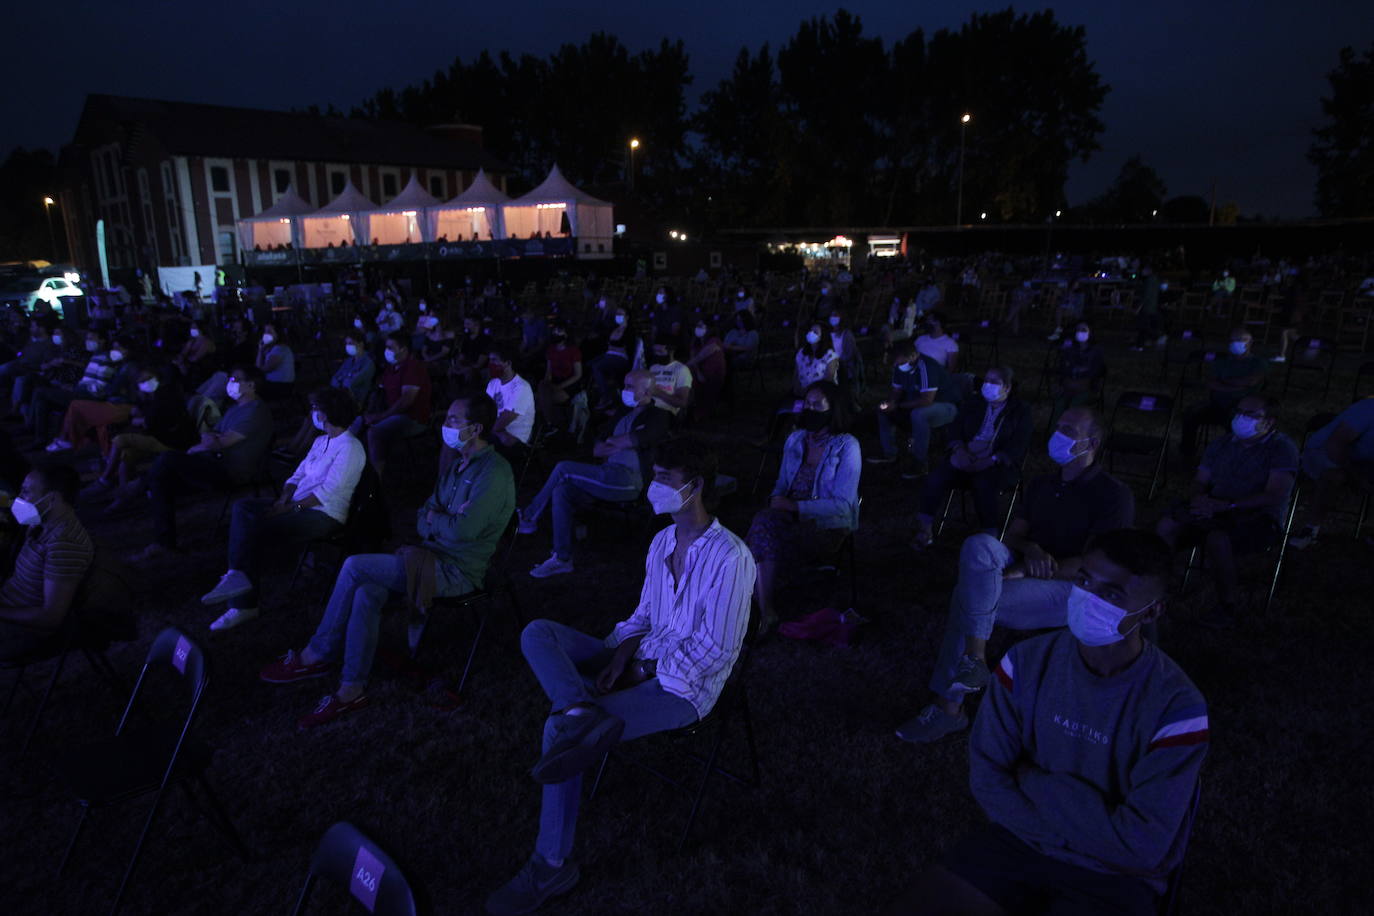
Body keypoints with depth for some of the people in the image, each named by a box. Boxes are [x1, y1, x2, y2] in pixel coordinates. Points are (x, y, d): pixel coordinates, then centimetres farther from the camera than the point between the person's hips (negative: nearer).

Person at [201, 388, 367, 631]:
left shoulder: (349, 447, -11)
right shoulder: (320, 441, 19)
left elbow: (328, 492, -18)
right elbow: (298, 476, 14)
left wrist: (290, 508, -18)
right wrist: (282, 500, -5)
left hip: (324, 515, -9)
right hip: (298, 505, 9)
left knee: (256, 529, -24)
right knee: (243, 507, -13)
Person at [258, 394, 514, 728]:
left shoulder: (494, 472, -16)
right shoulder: (456, 463, 13)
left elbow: (463, 529, -25)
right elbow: (422, 520, 14)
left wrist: (433, 518, -6)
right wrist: (444, 519, -9)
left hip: (457, 571, -8)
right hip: (433, 556, 8)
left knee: (356, 566, -16)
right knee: (366, 594, -15)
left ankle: (317, 655, 1)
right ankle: (352, 689, -7)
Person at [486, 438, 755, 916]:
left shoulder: (729, 558, -18)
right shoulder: (663, 541, 7)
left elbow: (716, 650, -17)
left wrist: (643, 671, -15)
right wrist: (621, 655, -5)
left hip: (684, 685, -8)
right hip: (642, 663, 8)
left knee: (559, 728, -22)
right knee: (537, 633, -10)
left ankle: (552, 867, -7)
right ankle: (584, 714, -36)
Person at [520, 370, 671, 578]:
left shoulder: (657, 417, 0)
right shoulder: (624, 413, 23)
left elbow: (631, 441, -18)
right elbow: (597, 449, 18)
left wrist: (611, 442, 2)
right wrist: (620, 445, -1)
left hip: (629, 481, -8)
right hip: (611, 477, 8)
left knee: (563, 469, -14)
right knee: (562, 491, -13)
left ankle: (529, 517, 4)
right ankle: (562, 559, -10)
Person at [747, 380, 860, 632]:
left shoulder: (846, 446, -7)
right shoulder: (795, 440, 11)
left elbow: (842, 505, -13)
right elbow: (782, 484, 19)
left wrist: (794, 506, -19)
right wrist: (776, 501, -5)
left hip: (828, 528, -5)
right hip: (793, 517, 5)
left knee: (764, 526, -30)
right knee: (764, 520, -30)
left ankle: (764, 612, -17)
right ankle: (764, 611, -24)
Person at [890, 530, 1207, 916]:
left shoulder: (1177, 706, -19)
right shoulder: (1026, 661, -8)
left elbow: (1141, 846, -20)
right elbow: (986, 775, -7)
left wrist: (1035, 782, -13)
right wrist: (1085, 829, -14)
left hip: (1114, 876, -3)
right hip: (1018, 839, 3)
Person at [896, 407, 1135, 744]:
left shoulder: (1114, 495, -2)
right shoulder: (1041, 485, 19)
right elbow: (1014, 536, 13)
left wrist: (1022, 571, -18)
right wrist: (1031, 550, -12)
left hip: (1075, 590, -6)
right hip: (1025, 572, 6)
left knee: (969, 597, -28)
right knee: (979, 545, -27)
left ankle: (948, 709, -16)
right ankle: (972, 659, -24)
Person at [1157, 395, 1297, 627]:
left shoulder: (1281, 448, -1)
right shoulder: (1222, 445, 19)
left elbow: (1274, 496, -13)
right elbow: (1200, 481, 16)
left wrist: (1225, 505, -20)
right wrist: (1199, 499, -9)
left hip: (1258, 519, -5)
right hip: (1215, 511, 5)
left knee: (1217, 537, -37)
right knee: (1166, 526, -23)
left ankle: (1227, 608, -20)